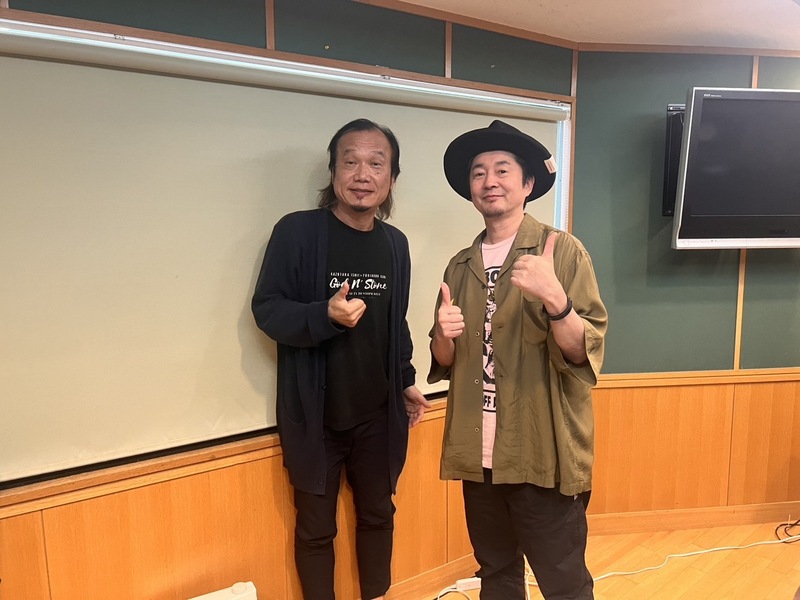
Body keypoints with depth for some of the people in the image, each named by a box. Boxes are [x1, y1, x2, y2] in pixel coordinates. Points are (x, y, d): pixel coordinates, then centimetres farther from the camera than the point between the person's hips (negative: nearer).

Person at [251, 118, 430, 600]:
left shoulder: (395, 243, 3)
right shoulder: (298, 231, -12)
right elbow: (267, 309, -12)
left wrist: (406, 382, 11)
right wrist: (326, 315, -28)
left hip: (377, 415, 5)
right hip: (315, 417, -4)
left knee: (378, 515, 21)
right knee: (316, 528, 13)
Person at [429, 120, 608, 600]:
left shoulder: (564, 251, -7)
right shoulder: (461, 266, 7)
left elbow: (586, 354, -13)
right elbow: (445, 363, 10)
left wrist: (554, 299, -30)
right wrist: (444, 335, -12)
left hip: (545, 455, -4)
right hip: (479, 456, 5)